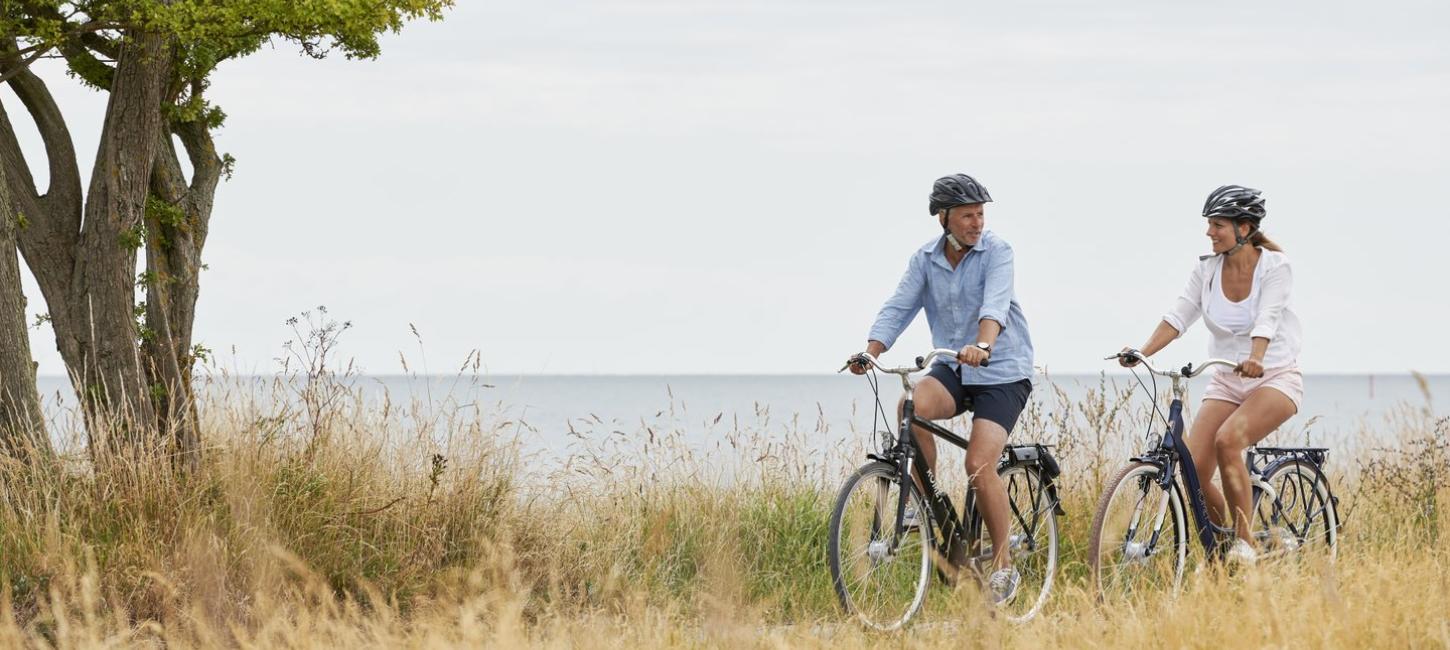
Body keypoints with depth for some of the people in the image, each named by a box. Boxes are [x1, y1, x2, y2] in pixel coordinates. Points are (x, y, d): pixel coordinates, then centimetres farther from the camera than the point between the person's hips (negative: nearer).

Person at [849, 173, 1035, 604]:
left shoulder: (996, 252, -11)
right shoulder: (925, 259, 2)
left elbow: (995, 303, -28)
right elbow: (899, 308, -7)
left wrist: (981, 347, -47)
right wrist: (871, 351, -25)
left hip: (1003, 373, -4)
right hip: (953, 369, 4)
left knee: (979, 465, -18)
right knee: (911, 407, -29)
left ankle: (1004, 566, -2)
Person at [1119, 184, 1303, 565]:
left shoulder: (1275, 267, -11)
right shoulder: (1207, 270, 2)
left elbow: (1267, 319, -27)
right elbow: (1179, 316, -8)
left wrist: (1255, 359, -46)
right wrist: (1142, 352, -25)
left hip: (1275, 378, -5)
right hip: (1226, 381, 5)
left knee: (1228, 439, -32)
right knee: (1193, 469, -14)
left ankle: (1245, 543, -23)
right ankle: (1220, 550, 7)